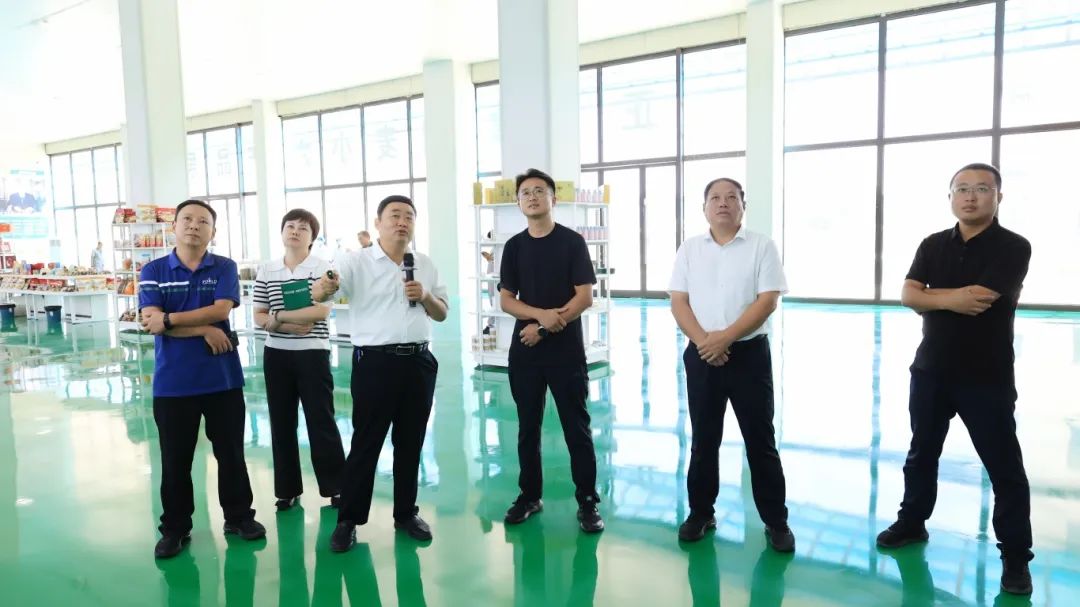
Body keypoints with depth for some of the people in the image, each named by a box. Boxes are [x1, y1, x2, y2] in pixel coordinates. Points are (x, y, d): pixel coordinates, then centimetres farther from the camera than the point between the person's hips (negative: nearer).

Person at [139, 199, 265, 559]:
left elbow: (221, 309, -14)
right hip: (172, 381, 0)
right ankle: (175, 528, 25)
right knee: (175, 459, 10)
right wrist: (204, 330, -16)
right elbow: (151, 322, -10)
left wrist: (169, 319, -15)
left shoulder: (225, 268, 1)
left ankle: (238, 516, 27)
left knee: (231, 452, 11)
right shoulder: (153, 271, 1)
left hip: (223, 377, 0)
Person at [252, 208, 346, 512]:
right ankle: (287, 489, 20)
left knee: (321, 420, 1)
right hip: (276, 354, 4)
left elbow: (322, 311, -15)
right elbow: (259, 317, 5)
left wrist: (278, 317, -12)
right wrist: (289, 326, -12)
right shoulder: (266, 271, 7)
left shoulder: (322, 268, -5)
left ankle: (337, 486, 13)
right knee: (281, 421, 9)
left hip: (312, 353, -4)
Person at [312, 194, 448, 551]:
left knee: (411, 442, 12)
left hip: (418, 362, 4)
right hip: (375, 362, -4)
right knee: (365, 443, 1)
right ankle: (348, 519, 14)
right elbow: (319, 294, -19)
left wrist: (425, 297, -6)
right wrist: (323, 288, -42)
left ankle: (406, 512, 26)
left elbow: (442, 314, 15)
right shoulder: (357, 262, -4)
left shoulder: (425, 265, 11)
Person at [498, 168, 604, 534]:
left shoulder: (572, 241, -2)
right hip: (524, 350, 4)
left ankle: (587, 501, 10)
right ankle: (530, 495, 24)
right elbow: (505, 300, 3)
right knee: (527, 426, 11)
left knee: (577, 427, 1)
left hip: (566, 349, -3)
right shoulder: (514, 246, 8)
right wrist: (542, 314, -14)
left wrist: (544, 327, -12)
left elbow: (585, 297, -8)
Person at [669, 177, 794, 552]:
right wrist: (702, 340, -14)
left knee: (760, 440, 4)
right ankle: (700, 513, 24)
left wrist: (725, 338, -17)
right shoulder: (689, 249, 7)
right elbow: (678, 302, 2)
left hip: (749, 353, -2)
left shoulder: (761, 246, -1)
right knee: (703, 439, 10)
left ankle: (776, 521, 16)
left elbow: (767, 301, -9)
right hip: (701, 355, 2)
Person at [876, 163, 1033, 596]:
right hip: (930, 370, 5)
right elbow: (908, 296, -5)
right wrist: (952, 298, -17)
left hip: (987, 376, -4)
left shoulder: (1013, 247, -8)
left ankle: (1016, 556, 15)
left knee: (1004, 467, 3)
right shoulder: (933, 245, 6)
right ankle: (911, 523, 32)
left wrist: (931, 294, -9)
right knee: (921, 453, 16)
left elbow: (980, 300, -21)